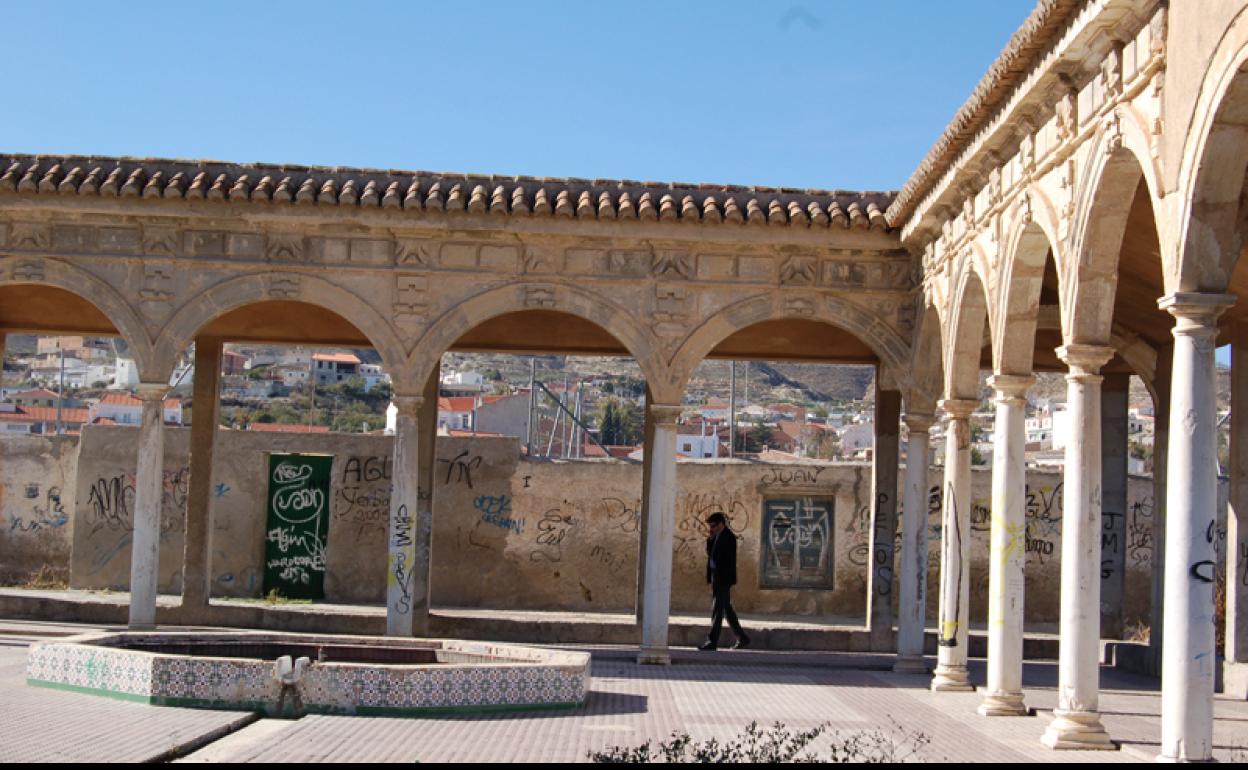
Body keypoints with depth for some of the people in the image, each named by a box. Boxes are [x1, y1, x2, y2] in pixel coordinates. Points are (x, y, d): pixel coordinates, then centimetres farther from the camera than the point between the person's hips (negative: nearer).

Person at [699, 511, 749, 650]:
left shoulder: (728, 537, -12)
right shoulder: (716, 537, 14)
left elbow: (730, 560, -15)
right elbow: (710, 554, 12)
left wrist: (729, 582, -18)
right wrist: (710, 539, -2)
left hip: (723, 578, -9)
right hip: (715, 576, 9)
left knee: (717, 610, -7)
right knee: (726, 609, 13)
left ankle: (712, 641, -5)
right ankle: (742, 638, 19)